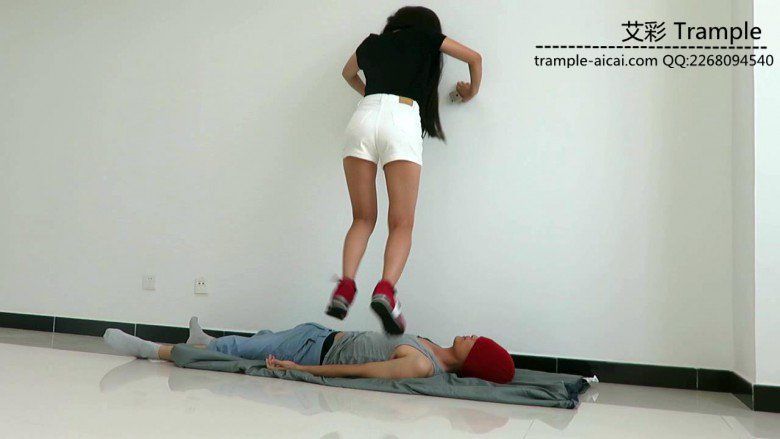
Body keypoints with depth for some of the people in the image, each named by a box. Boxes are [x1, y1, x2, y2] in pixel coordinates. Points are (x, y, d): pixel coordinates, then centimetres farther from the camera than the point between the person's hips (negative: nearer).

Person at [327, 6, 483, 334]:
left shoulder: (372, 42, 32)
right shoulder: (425, 36, 24)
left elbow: (348, 74, 50)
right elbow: (474, 58, 28)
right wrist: (471, 92, 45)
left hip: (363, 117, 3)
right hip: (402, 118, -3)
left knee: (363, 218, 9)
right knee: (402, 223, -4)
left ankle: (345, 285, -12)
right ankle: (385, 290, -28)